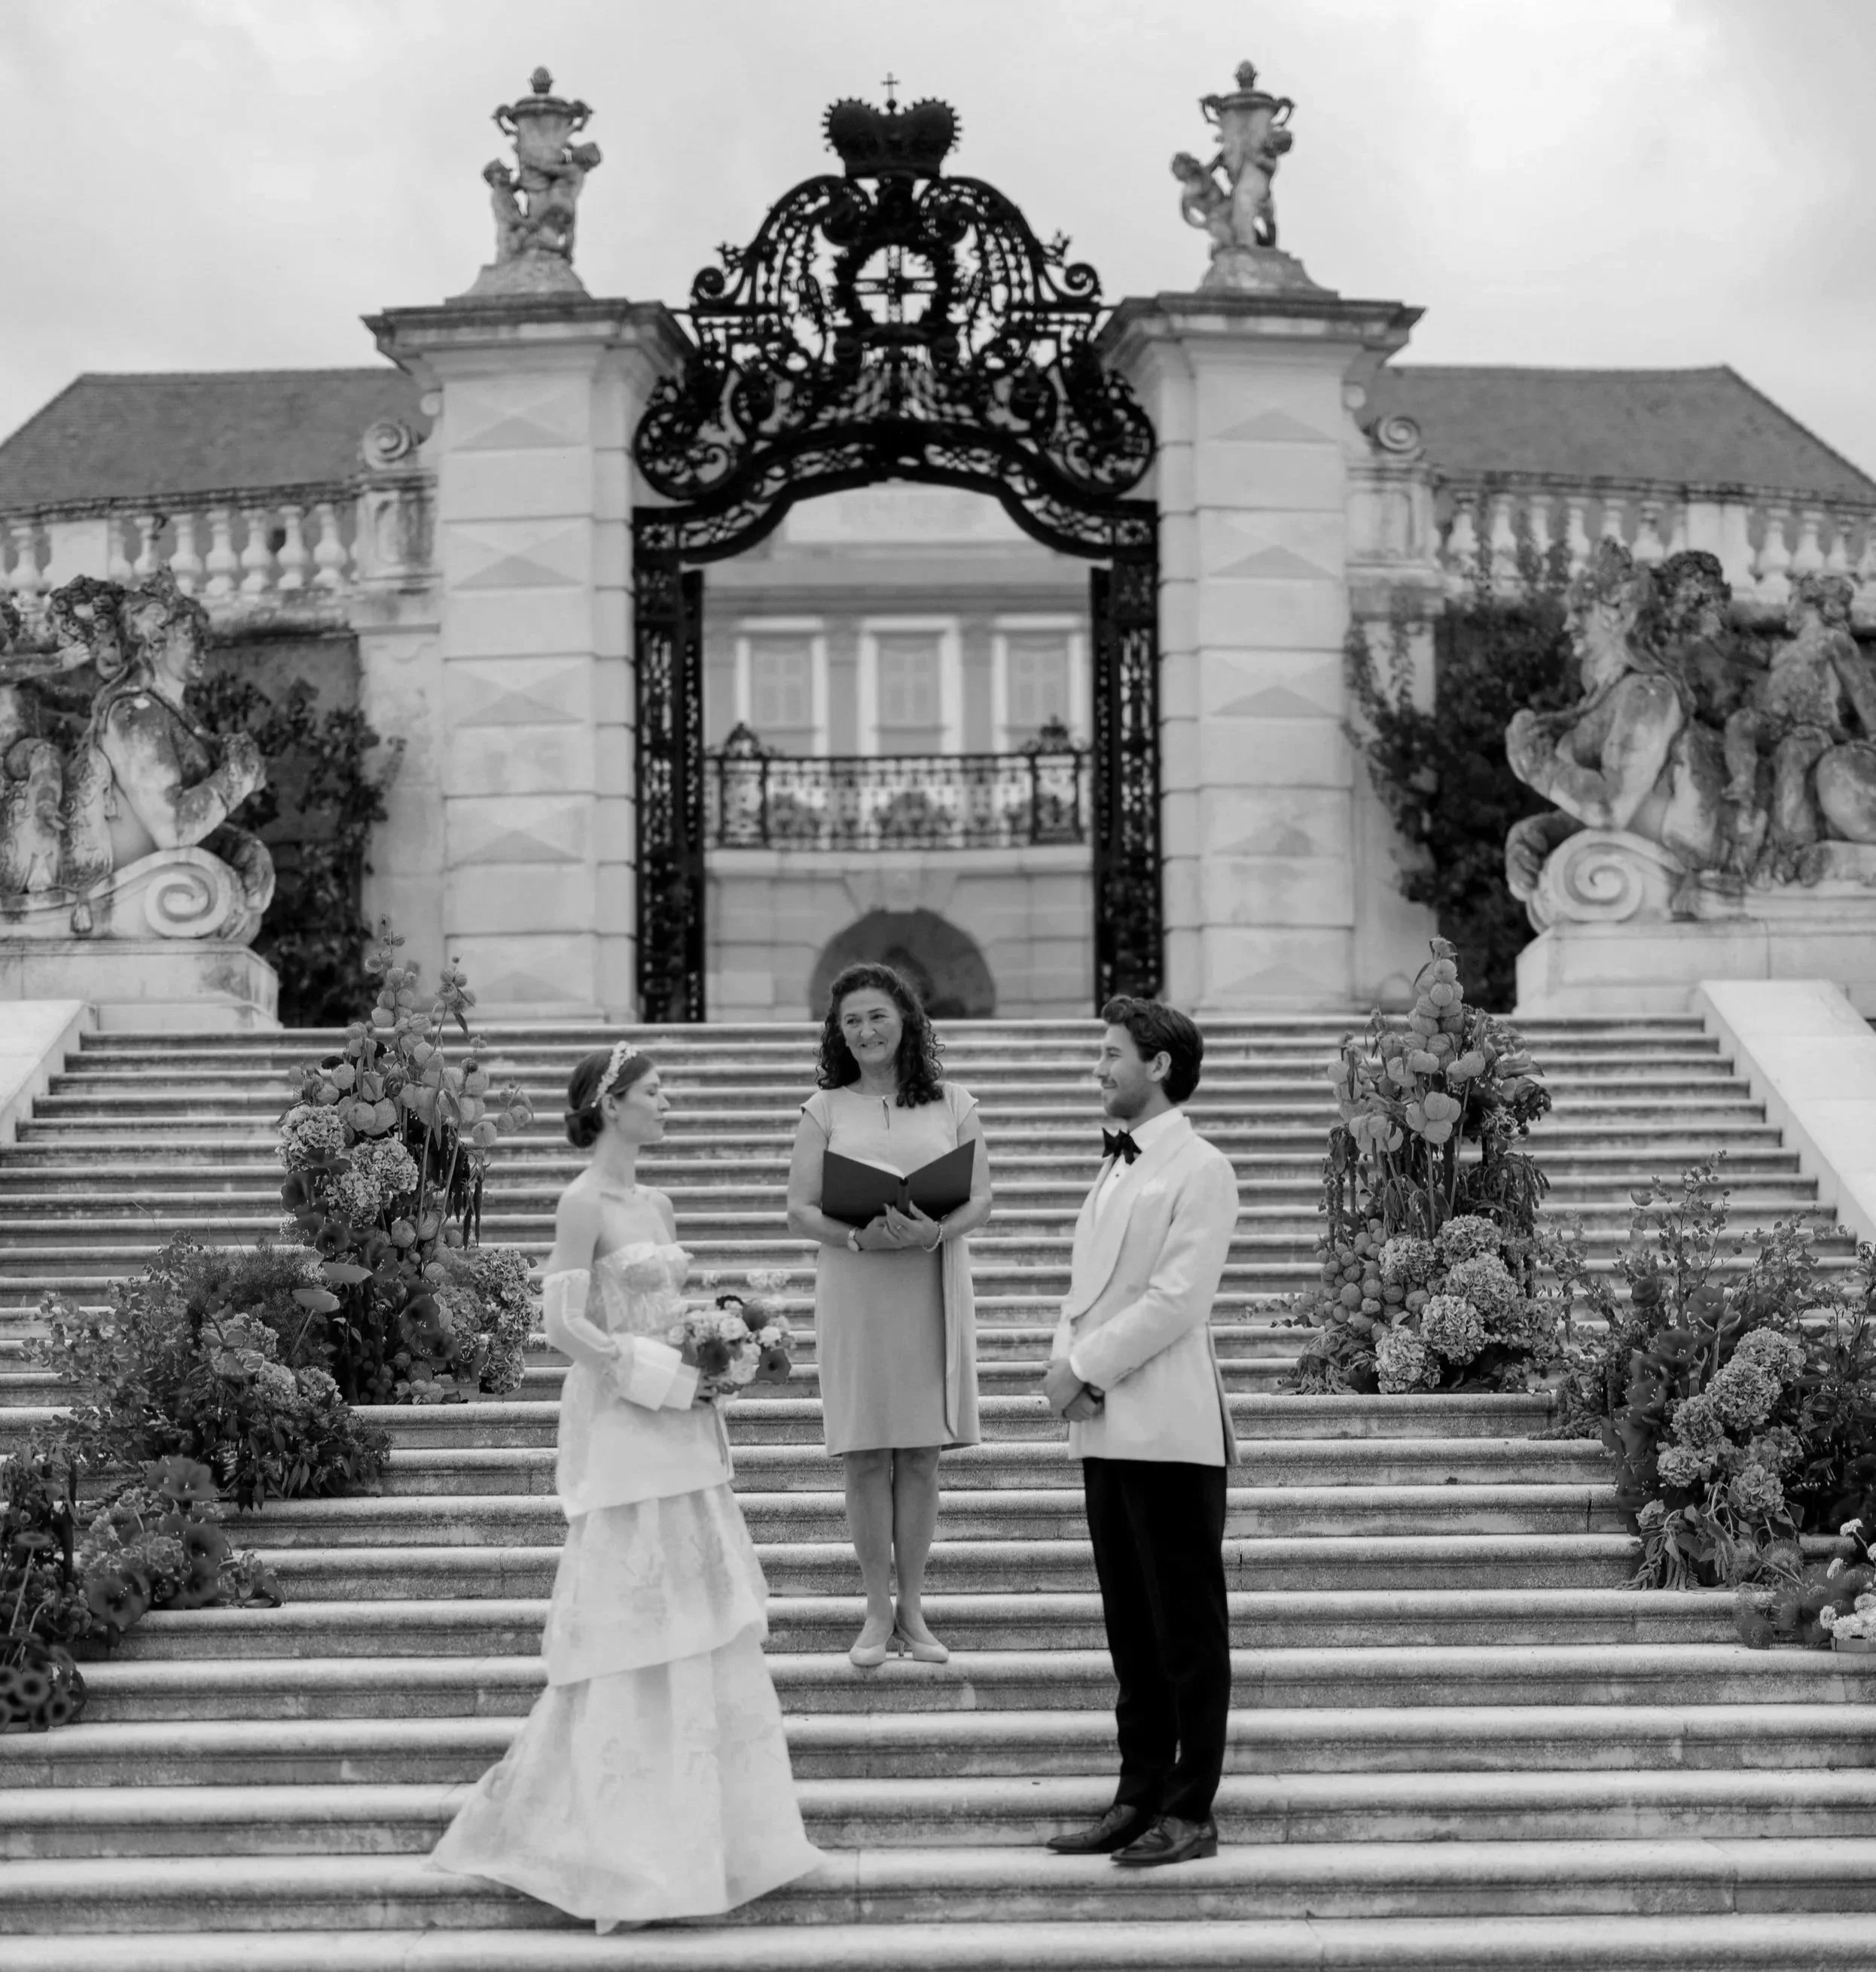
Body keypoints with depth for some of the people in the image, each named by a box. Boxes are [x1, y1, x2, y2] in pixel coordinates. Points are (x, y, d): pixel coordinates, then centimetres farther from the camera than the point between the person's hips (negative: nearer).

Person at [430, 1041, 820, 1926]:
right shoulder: (583, 1203, -11)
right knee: (631, 1629, -3)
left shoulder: (656, 1205, 13)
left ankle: (698, 1832, 20)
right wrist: (653, 1372, -16)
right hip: (622, 1431, -8)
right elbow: (565, 1324, -16)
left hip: (679, 1431, 8)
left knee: (698, 1624, 11)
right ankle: (622, 1849, 5)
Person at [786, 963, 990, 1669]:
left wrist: (935, 1231, -18)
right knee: (866, 1457, 0)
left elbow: (981, 1199, 3)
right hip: (854, 1292, -1)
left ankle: (912, 1610, 11)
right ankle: (877, 1612, 8)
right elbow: (799, 1208, 1)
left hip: (932, 1292, 1)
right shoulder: (825, 1109, 5)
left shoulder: (952, 1105, 7)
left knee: (921, 1455, 3)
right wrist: (857, 1237, -18)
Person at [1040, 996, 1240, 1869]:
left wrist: (1086, 1367, -15)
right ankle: (1139, 1797, 20)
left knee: (1187, 1630, 0)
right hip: (1106, 1430, 8)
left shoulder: (1200, 1171, -8)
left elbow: (1176, 1299, -16)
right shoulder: (1115, 1167, 18)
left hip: (1170, 1431, -8)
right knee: (1130, 1626, 12)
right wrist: (1064, 1362, -2)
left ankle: (1190, 1811, 6)